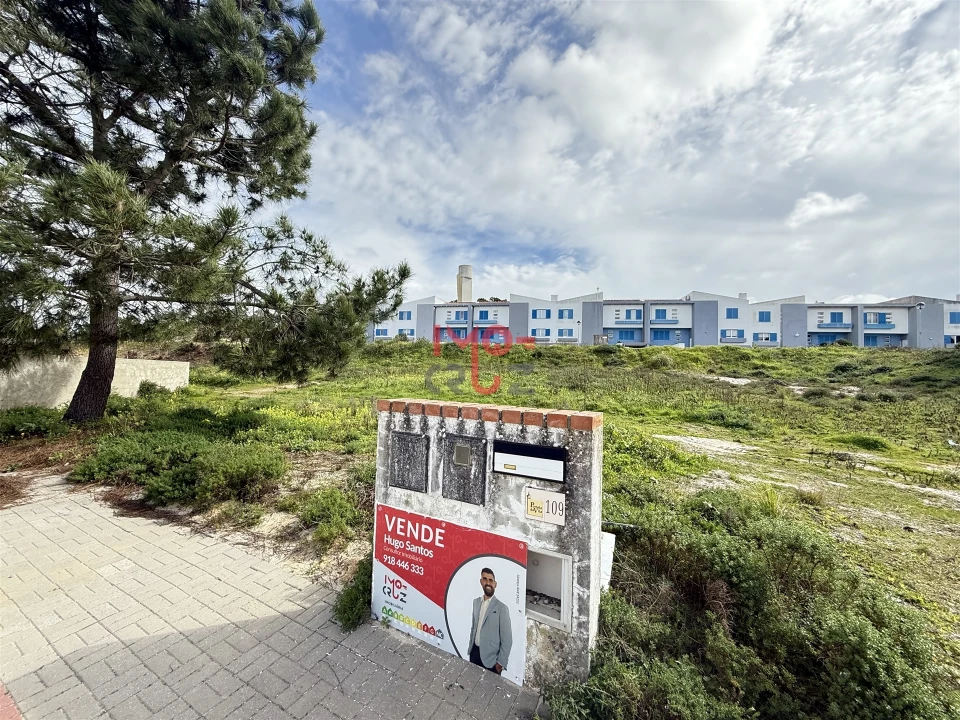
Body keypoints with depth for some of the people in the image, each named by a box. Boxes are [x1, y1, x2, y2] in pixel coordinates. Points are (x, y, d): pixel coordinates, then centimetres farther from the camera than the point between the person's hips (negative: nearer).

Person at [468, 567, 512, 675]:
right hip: (475, 652, 5)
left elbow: (507, 639, -12)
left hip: (490, 658, -5)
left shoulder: (502, 608, -15)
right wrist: (470, 648, 14)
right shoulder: (476, 602, 4)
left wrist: (501, 662, -10)